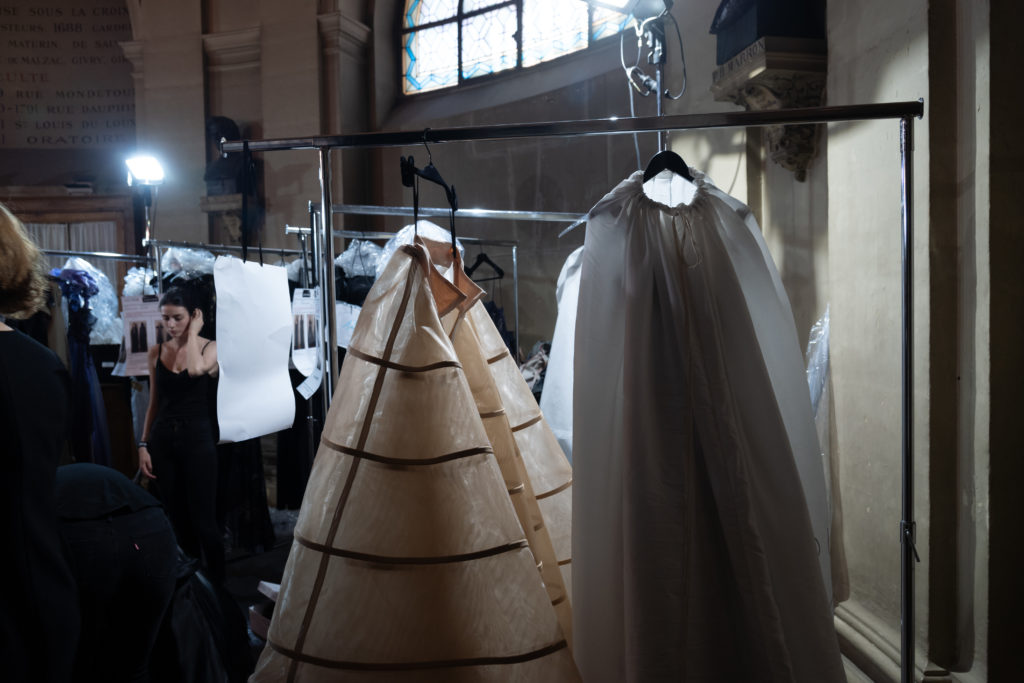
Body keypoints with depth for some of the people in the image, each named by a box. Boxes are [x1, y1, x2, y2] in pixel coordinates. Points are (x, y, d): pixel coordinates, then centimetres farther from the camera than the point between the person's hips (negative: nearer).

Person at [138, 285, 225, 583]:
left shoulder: (210, 347, -2)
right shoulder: (157, 352, 8)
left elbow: (196, 368, -26)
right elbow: (154, 403, 12)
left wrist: (193, 332, -12)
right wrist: (143, 445, 6)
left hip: (197, 438, -4)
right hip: (163, 438, 4)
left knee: (203, 522, -4)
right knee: (177, 520, 9)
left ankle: (216, 585, 8)